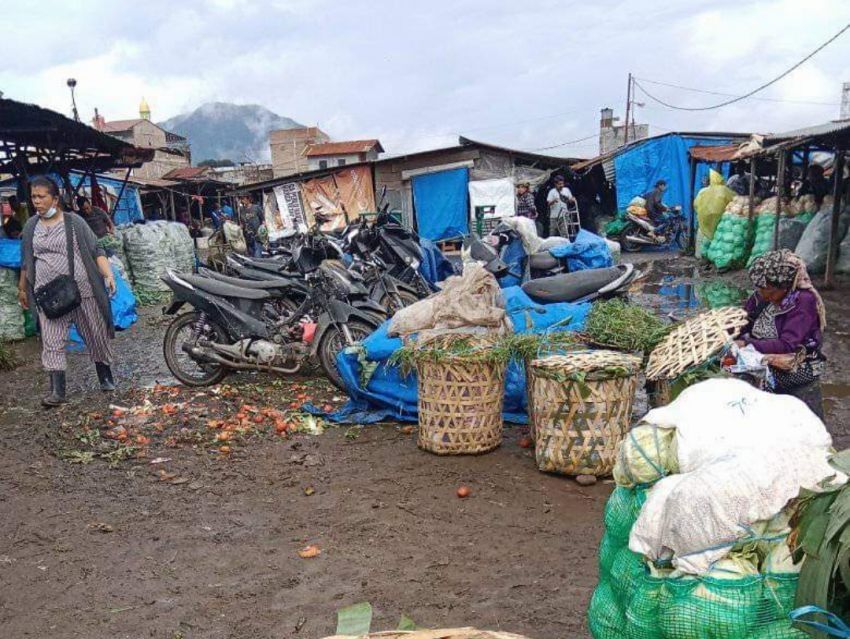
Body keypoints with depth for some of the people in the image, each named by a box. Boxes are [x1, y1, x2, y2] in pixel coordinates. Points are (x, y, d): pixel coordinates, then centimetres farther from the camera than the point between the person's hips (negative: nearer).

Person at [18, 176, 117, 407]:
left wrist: (108, 275, -14)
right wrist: (22, 288, 21)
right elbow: (26, 261, 18)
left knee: (96, 336, 8)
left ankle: (106, 378, 25)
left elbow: (96, 252, -2)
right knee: (52, 342, -5)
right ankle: (57, 391, -3)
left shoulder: (74, 222, 0)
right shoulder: (31, 226, 10)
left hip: (83, 292, -2)